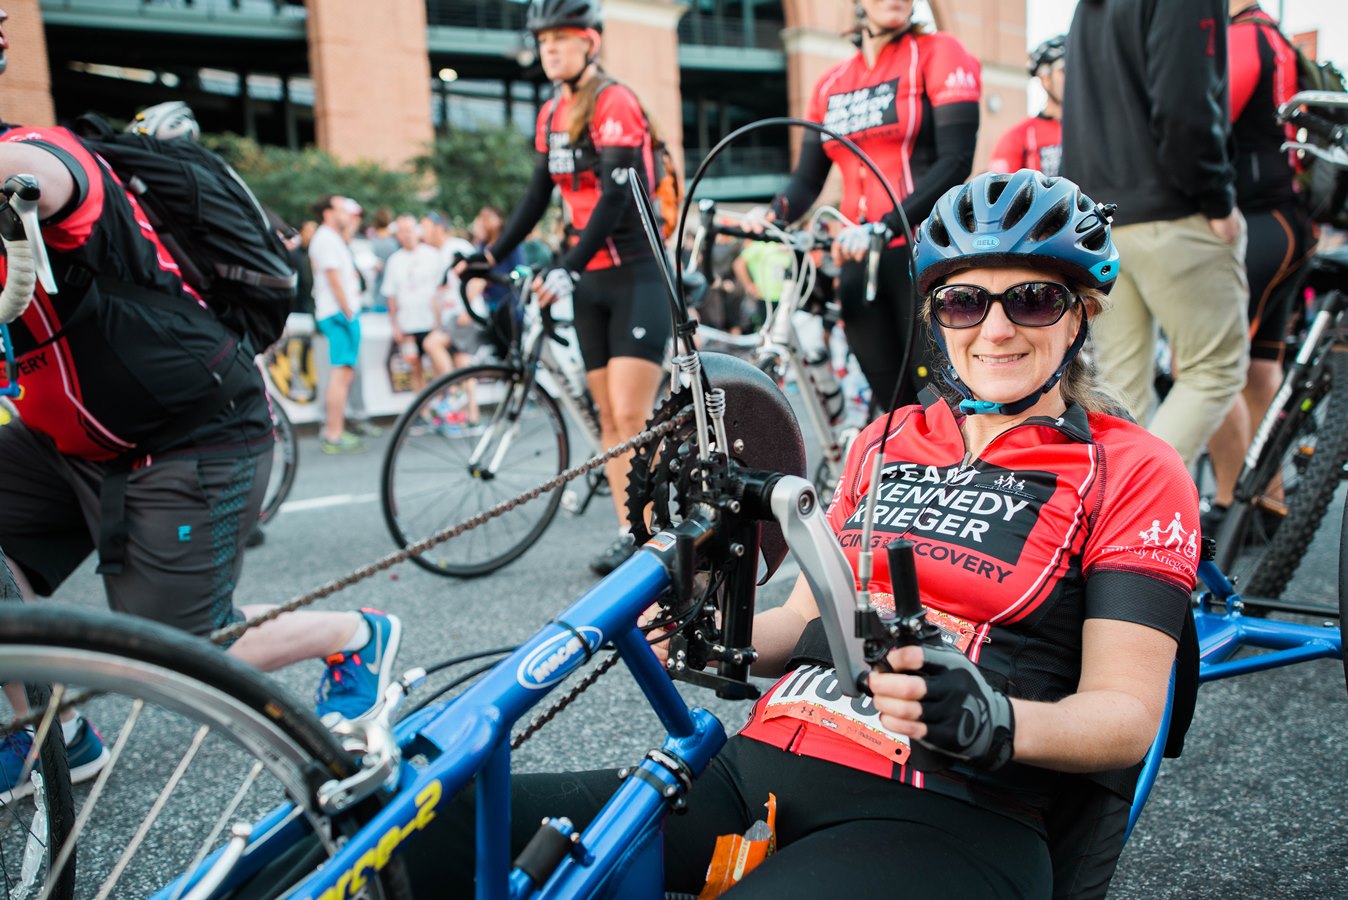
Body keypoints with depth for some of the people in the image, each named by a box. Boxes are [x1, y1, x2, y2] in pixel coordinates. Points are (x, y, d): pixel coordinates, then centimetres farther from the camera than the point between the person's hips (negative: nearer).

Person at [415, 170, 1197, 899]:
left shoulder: (1135, 471, 4)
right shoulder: (886, 440, 20)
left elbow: (1128, 716, -4)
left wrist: (987, 720, -25)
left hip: (945, 815, -4)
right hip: (761, 768, 5)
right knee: (435, 834, -17)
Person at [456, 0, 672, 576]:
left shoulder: (615, 103, -12)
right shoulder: (551, 116, 12)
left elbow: (615, 197, -21)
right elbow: (539, 194, 18)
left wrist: (567, 267, -29)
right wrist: (493, 255, 13)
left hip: (636, 275, -8)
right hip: (590, 280, 8)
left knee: (631, 416, -13)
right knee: (609, 418, 7)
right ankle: (629, 530, 12)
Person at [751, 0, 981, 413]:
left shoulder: (938, 54, -1)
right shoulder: (831, 84, 14)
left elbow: (956, 162, -12)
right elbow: (807, 178, 12)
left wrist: (884, 227, -24)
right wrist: (773, 215, -10)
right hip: (859, 262, 5)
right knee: (896, 407, 8)